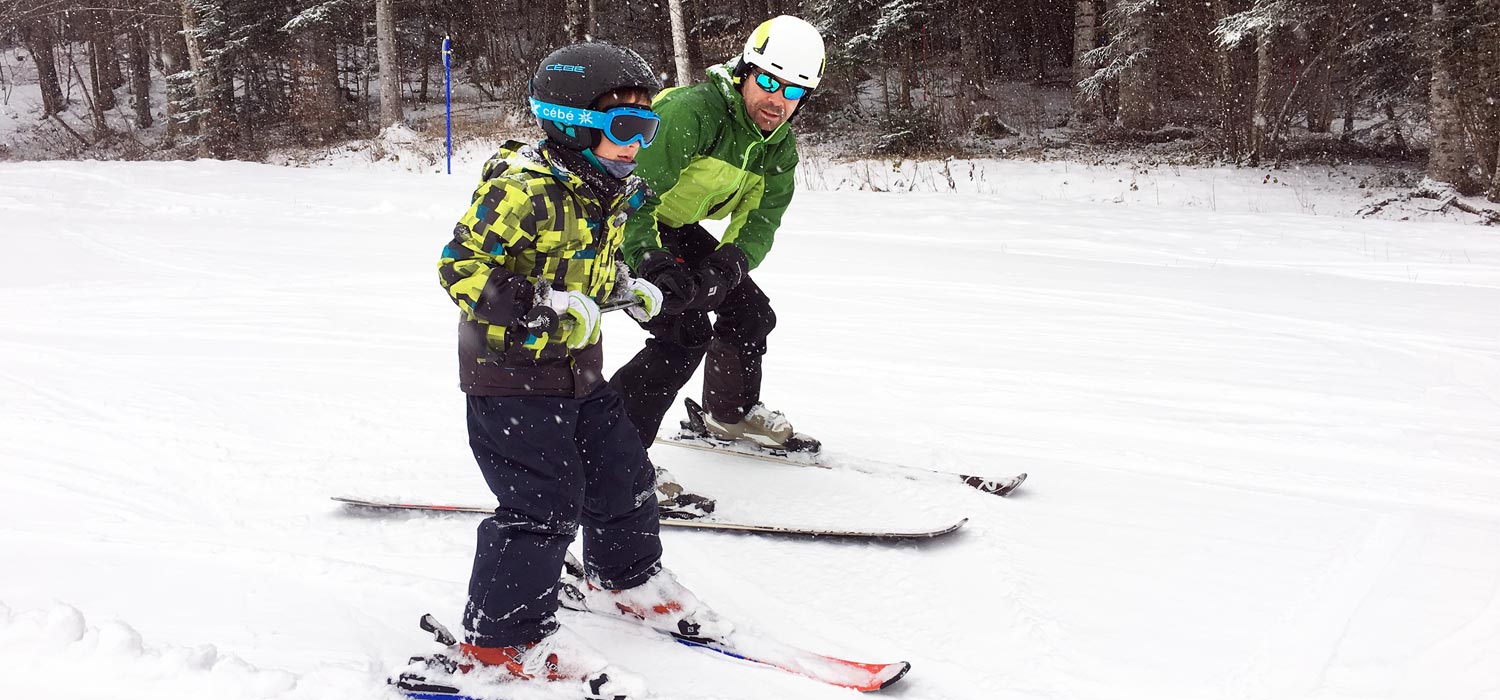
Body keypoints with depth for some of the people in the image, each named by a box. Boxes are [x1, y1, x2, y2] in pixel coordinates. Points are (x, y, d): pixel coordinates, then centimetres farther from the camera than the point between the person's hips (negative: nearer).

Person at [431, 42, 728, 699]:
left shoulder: (607, 191, 6)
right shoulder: (522, 190, -23)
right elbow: (461, 267, -24)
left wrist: (628, 289, 8)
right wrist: (538, 312, -31)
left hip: (578, 370, 9)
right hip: (511, 377, -9)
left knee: (621, 470, 17)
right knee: (543, 506, -7)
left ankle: (626, 576, 42)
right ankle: (501, 635, 8)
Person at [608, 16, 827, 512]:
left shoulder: (779, 146, -3)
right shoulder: (692, 112, -30)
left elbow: (760, 220, -9)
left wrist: (729, 264, -30)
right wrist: (653, 265, -46)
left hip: (673, 226, 8)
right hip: (618, 224, -8)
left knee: (751, 312, 12)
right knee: (685, 332, -22)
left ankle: (731, 413, 37)